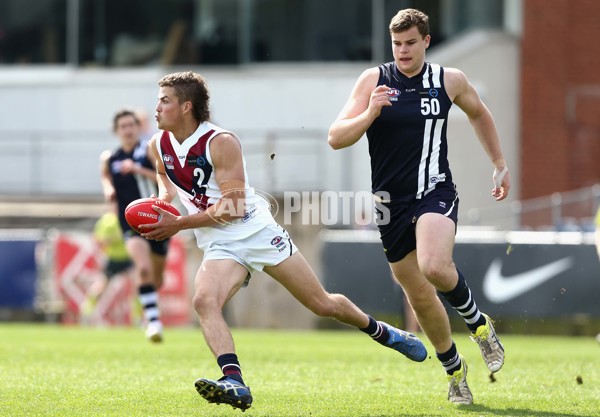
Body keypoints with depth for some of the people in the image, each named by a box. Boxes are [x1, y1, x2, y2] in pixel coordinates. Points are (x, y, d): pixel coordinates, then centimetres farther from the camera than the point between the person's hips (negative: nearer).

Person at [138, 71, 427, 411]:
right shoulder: (159, 145, 2)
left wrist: (178, 224, -22)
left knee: (323, 304, 3)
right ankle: (234, 383, -38)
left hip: (257, 231, -4)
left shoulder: (221, 142, -17)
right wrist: (161, 209, 2)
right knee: (204, 300, -28)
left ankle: (382, 332, 30)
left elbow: (232, 207, -20)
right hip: (221, 246, 4)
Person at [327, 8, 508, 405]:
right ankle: (454, 369, 30)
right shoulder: (374, 80, -2)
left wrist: (500, 164, 25)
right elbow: (336, 138, -7)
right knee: (420, 297, 7)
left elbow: (479, 113, 23)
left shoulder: (450, 80, 2)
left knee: (434, 267, -31)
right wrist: (369, 114, -24)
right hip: (391, 202, 2)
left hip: (435, 193, -2)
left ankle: (478, 322, -3)